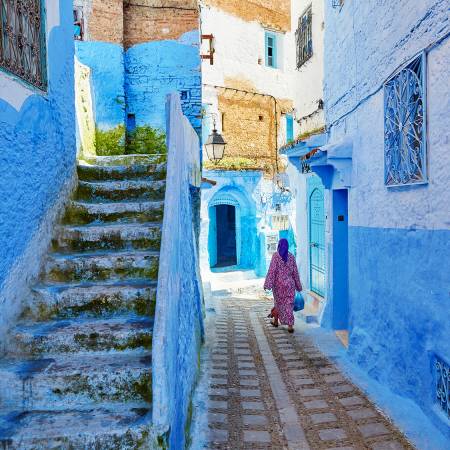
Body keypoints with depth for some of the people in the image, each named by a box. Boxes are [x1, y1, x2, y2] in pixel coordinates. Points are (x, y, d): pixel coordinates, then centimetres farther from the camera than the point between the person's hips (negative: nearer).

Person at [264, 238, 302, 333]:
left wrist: (267, 284, -11)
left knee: (278, 302, 17)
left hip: (278, 283, -1)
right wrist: (298, 285, 12)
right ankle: (290, 326, -1)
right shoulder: (291, 256, 1)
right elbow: (295, 272, 4)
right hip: (289, 283, 1)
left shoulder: (276, 255, -9)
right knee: (289, 304, 3)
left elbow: (272, 270, -13)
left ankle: (275, 321, 32)